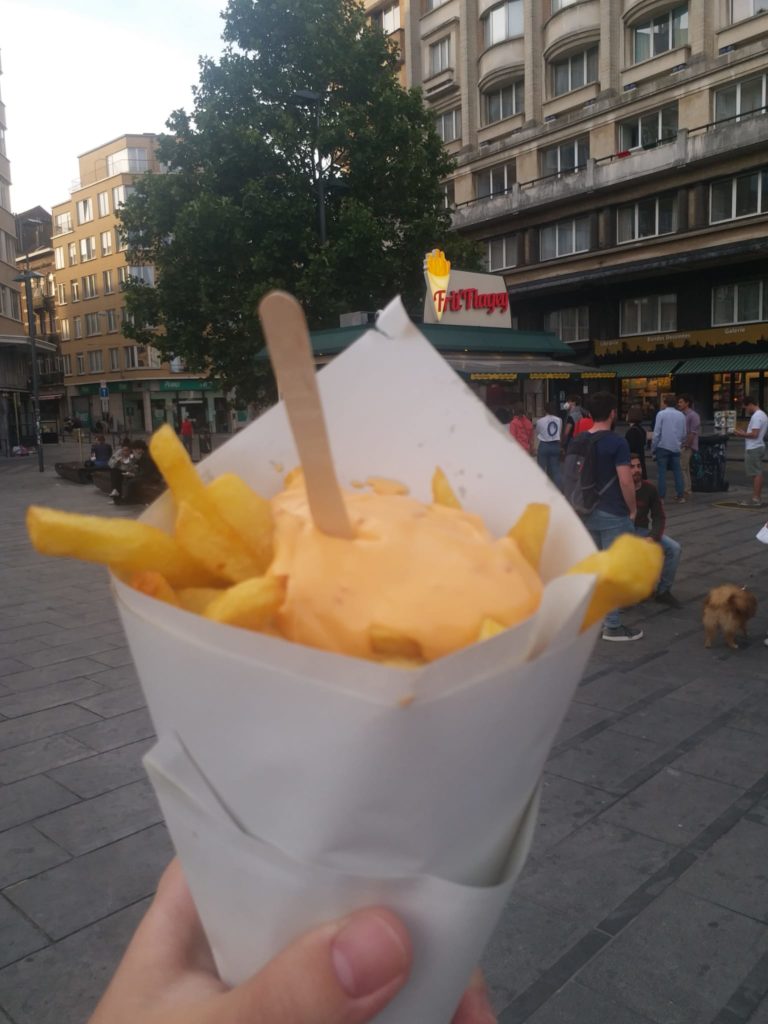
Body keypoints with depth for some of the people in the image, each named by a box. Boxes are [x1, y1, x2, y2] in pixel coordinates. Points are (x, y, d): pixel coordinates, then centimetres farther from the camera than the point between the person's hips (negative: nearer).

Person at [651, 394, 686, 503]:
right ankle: (680, 495, 10)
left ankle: (661, 497, -3)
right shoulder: (681, 415, 7)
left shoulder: (661, 414, -7)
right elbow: (684, 433, 10)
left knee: (662, 472, -1)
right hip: (676, 448, 4)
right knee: (677, 471, 9)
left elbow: (657, 432, -9)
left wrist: (653, 447, -2)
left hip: (663, 447, -4)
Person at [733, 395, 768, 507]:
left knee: (756, 474, -8)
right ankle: (758, 498, 17)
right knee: (758, 473, 13)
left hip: (753, 449, -10)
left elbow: (754, 434, -24)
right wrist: (745, 433, 14)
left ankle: (756, 499, -7)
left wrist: (742, 434, -11)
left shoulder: (756, 416, -17)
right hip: (759, 447, 10)